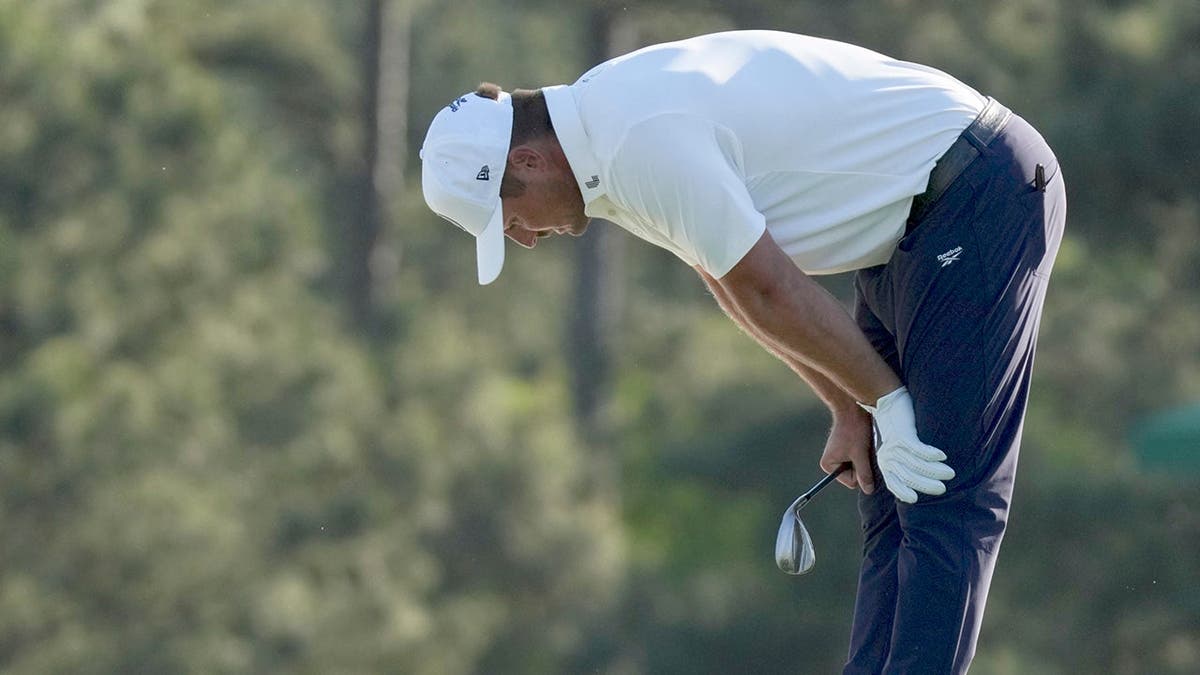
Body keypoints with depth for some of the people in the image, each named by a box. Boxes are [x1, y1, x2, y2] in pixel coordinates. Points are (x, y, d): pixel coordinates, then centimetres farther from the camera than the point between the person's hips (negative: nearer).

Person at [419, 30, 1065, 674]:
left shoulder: (644, 143, -24)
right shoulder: (605, 124, 9)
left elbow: (770, 293, -19)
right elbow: (734, 285, 15)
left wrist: (885, 399, -7)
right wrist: (847, 407, 11)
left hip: (984, 197, -10)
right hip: (917, 221, 10)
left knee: (945, 499, -13)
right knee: (890, 499, 8)